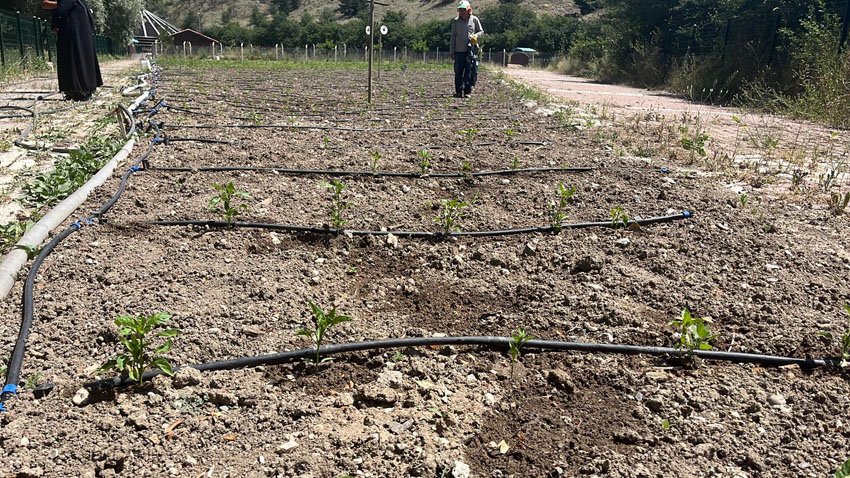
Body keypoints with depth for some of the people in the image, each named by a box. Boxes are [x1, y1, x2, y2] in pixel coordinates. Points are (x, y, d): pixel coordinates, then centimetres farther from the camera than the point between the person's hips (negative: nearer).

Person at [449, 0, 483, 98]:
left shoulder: (474, 19, 3)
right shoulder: (456, 21, 6)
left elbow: (481, 31, 12)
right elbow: (453, 37, 10)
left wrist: (476, 36, -11)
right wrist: (451, 51, 7)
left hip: (471, 49, -1)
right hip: (459, 50, 1)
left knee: (470, 71, -3)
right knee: (458, 72, 2)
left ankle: (467, 91, 3)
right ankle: (458, 91, 11)